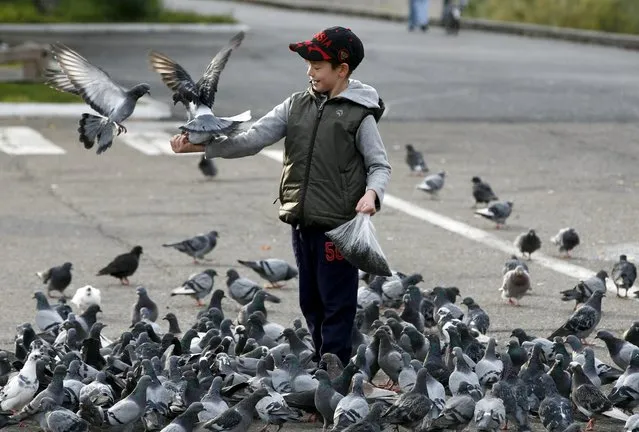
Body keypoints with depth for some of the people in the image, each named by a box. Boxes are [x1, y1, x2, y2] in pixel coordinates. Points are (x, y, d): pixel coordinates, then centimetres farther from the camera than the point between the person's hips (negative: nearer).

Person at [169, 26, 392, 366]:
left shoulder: (359, 114, -6)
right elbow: (252, 140, 3)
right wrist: (200, 146, -8)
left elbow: (379, 165, -3)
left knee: (337, 305, -2)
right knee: (311, 303, 13)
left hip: (339, 226, -6)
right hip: (302, 222, 6)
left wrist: (372, 193, -25)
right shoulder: (298, 105, 9)